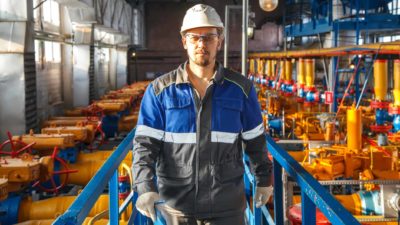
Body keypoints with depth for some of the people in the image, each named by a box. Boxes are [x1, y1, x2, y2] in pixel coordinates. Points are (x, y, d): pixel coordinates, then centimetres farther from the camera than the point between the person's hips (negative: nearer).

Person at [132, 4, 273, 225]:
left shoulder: (241, 88, 1)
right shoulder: (159, 90, -3)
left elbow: (255, 140, 10)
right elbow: (144, 143, -6)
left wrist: (264, 179, 17)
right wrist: (145, 188, -19)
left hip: (227, 206, 0)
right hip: (175, 205, 0)